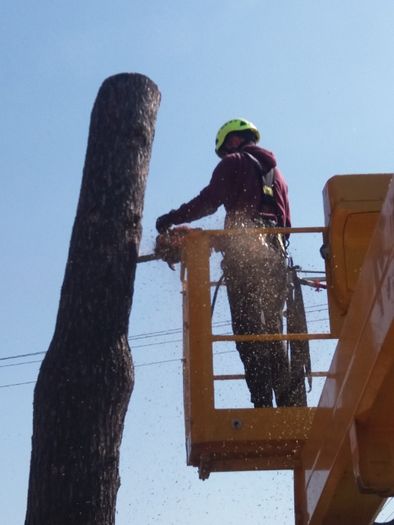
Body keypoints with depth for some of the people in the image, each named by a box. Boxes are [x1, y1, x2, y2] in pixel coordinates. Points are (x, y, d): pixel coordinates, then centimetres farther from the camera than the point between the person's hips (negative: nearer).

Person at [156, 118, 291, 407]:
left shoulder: (234, 163, 7)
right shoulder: (274, 170, 27)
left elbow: (208, 201, -5)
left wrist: (171, 218, 2)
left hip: (242, 251, -6)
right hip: (274, 252, 6)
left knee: (248, 329, -10)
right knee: (273, 331, 7)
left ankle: (262, 401, -18)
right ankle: (287, 400, -2)